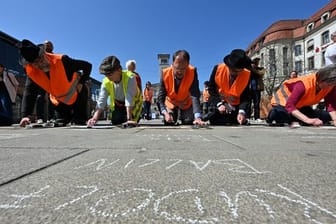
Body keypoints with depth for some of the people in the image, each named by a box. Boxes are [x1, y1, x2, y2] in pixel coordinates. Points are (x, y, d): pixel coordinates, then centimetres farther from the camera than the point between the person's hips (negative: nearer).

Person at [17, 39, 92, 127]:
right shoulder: (31, 72, -17)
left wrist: (81, 83, -23)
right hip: (60, 102, 5)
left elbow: (88, 66, -21)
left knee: (80, 123, -5)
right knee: (60, 125, 13)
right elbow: (28, 93, -20)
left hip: (77, 96, -4)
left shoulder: (61, 60, -30)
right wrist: (25, 115, -32)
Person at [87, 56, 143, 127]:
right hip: (118, 103, 4)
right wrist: (95, 118, -38)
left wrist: (129, 119, -44)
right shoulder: (106, 82, -21)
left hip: (133, 102, -4)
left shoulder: (130, 77, -34)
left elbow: (129, 99, -40)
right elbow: (101, 101, -25)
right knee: (115, 122, -1)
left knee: (131, 124, -16)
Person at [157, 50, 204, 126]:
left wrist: (198, 117, -50)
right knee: (168, 125, 0)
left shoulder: (192, 72, -30)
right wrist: (165, 113, -41)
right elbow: (161, 96, -25)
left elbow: (195, 96, -37)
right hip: (170, 104, 1)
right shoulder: (165, 73, -27)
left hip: (186, 104, 0)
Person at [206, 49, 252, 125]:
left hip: (235, 107, 2)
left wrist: (242, 111, -29)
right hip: (218, 105, -1)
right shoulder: (218, 69, -16)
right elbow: (211, 89, -9)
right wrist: (219, 104, -20)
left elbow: (246, 97, -12)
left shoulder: (247, 75, -13)